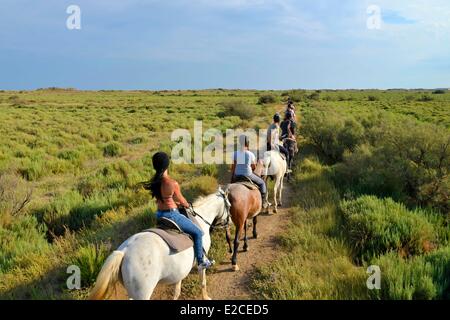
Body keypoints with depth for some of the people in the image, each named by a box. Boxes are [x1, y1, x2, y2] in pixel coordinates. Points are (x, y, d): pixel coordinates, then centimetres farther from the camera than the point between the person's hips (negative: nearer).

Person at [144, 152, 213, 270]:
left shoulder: (153, 182, -3)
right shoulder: (173, 183, -24)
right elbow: (181, 200, -7)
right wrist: (187, 205, 15)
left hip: (159, 215, 8)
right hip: (172, 215, -8)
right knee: (198, 233, 10)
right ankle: (201, 261, 17)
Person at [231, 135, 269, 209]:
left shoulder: (235, 154, -6)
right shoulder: (251, 154, -13)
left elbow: (233, 167, 0)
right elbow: (254, 167, -2)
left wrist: (232, 179, 11)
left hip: (237, 175, 3)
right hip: (248, 175, -3)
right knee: (262, 183, 19)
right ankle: (263, 201, 14)